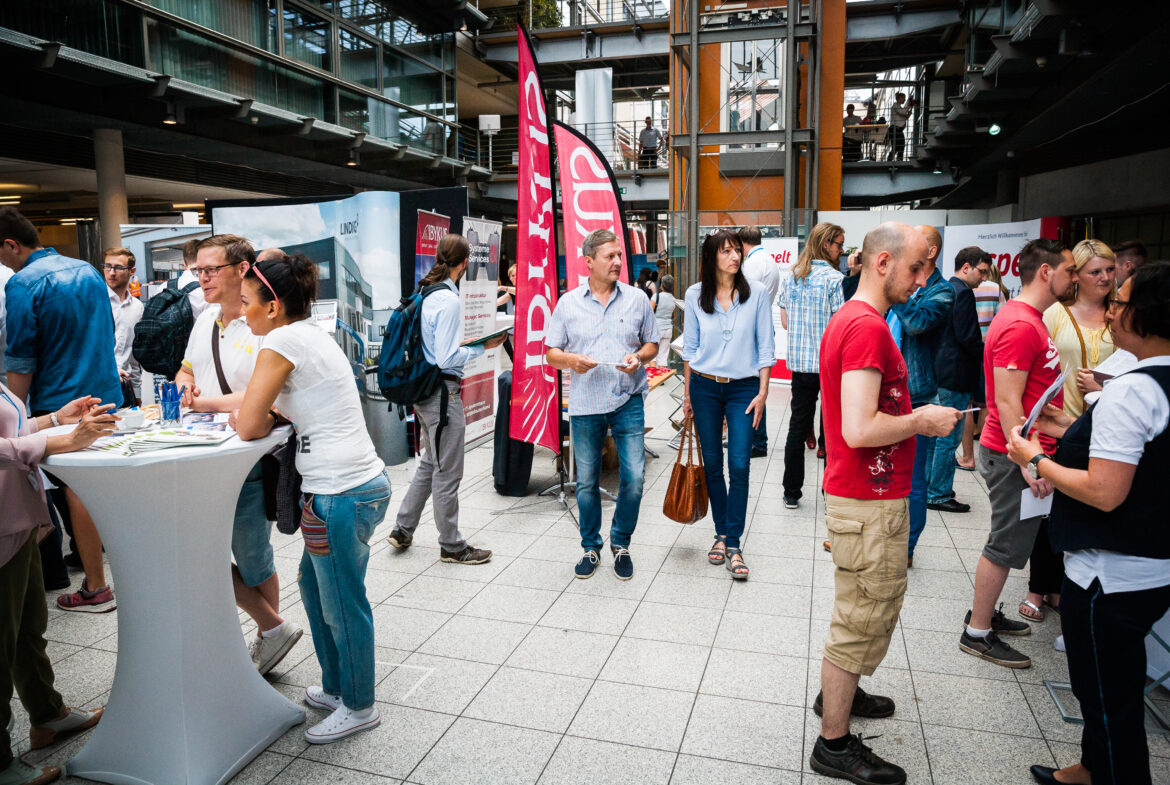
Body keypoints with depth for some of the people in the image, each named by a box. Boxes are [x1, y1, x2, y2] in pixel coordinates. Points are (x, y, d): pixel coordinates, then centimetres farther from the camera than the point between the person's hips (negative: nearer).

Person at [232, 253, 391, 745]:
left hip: (342, 493, -10)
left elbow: (248, 426, -15)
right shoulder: (311, 335, 14)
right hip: (360, 482, 10)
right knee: (314, 585, 23)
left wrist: (266, 420, 7)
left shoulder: (285, 341, -14)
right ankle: (335, 688, 40)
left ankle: (359, 707, 26)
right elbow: (282, 407, 23)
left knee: (342, 604, 7)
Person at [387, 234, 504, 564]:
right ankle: (452, 546, 18)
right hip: (443, 391, -9)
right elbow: (447, 358, -21)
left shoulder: (425, 295, 7)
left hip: (424, 389, 9)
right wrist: (482, 346, -11)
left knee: (431, 463, 23)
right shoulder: (448, 301, -19)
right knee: (447, 473, 4)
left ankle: (402, 530, 31)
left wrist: (467, 340, 18)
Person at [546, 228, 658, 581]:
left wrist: (639, 357, -10)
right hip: (585, 405, 0)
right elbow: (551, 353, 6)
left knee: (634, 477, -4)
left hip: (628, 402, 0)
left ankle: (620, 544, 19)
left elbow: (652, 343, 12)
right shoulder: (568, 303, 4)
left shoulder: (636, 299, 5)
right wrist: (570, 360, -15)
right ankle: (591, 548, 27)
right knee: (586, 482, 8)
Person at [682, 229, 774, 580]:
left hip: (744, 388, -1)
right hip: (705, 386, 2)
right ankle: (721, 533, 24)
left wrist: (763, 392, -5)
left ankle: (733, 545, 5)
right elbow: (689, 346, 8)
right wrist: (687, 392, 8)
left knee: (739, 466, -5)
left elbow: (765, 346, 0)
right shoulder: (696, 295, 1)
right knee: (712, 464, 8)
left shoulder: (756, 292, -2)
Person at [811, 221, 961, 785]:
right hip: (870, 506, -10)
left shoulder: (849, 318, 12)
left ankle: (838, 693, 45)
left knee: (860, 612, 26)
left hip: (859, 496, 11)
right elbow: (859, 429, -29)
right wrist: (921, 421, -14)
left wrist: (914, 415, 12)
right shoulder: (868, 326, -22)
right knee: (863, 621, 3)